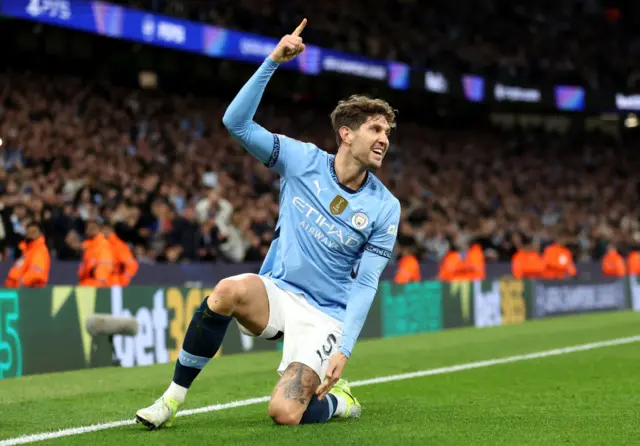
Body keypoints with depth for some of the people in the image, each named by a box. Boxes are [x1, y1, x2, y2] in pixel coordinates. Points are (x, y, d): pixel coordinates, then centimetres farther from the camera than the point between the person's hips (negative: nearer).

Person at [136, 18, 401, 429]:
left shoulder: (385, 207, -6)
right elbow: (237, 122, -10)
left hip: (325, 314, -2)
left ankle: (338, 399, 13)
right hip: (277, 293, 2)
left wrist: (344, 351, -18)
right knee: (230, 290, -35)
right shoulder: (303, 160, -3)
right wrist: (273, 62, -19)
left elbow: (365, 284, -8)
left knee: (285, 413, -23)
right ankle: (173, 399, -20)